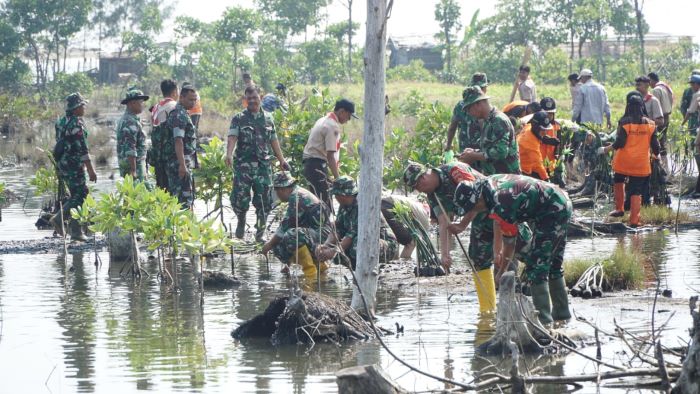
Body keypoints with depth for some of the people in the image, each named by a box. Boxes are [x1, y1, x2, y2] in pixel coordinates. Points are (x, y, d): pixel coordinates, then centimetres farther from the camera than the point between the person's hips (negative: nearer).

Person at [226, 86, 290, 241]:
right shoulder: (238, 119, 1)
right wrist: (229, 154, -30)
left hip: (263, 165, 3)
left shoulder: (268, 119, 13)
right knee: (240, 198, -8)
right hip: (243, 164, -3)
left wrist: (282, 160, 17)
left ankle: (260, 233, 12)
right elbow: (232, 137, -13)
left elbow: (274, 140, 19)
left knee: (264, 200, 0)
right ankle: (241, 221, 22)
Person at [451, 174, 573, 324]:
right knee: (553, 264, 21)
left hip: (551, 213, -11)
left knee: (536, 266, -10)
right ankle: (561, 311, 30)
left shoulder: (501, 207, -26)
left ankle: (543, 315, -13)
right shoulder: (488, 183, 0)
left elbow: (510, 244, -14)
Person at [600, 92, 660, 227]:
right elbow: (654, 144, 3)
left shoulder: (624, 122, -11)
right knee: (636, 192, 4)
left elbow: (619, 143, -14)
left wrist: (605, 149, -1)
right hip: (641, 164, 1)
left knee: (618, 181, 27)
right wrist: (656, 155, 23)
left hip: (623, 162, -1)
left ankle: (619, 209, 29)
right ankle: (634, 220, -1)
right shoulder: (650, 124, -2)